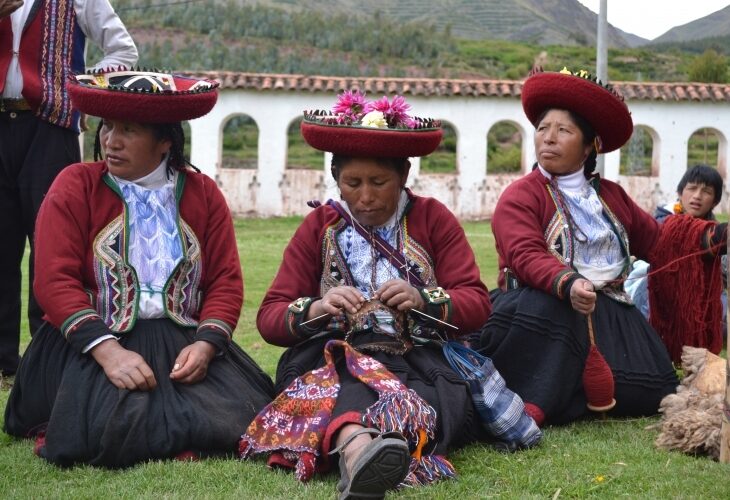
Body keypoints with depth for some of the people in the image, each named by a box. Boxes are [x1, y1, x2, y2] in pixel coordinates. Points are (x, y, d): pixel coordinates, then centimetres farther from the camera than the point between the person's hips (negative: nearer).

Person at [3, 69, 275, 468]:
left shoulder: (202, 194, 11)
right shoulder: (76, 186, 2)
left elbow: (226, 282, 6)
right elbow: (54, 280, -8)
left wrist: (205, 345, -14)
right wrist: (108, 351, -21)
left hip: (185, 343, 3)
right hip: (95, 342, -3)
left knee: (241, 417, -20)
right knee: (115, 428, -31)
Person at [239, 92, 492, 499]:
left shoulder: (433, 218, 12)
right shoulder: (318, 226, 14)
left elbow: (478, 305, 4)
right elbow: (270, 318, 6)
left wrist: (423, 300, -18)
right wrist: (316, 309, -17)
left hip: (419, 361, 1)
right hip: (329, 359, 0)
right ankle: (355, 446, -70)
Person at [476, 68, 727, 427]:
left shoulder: (611, 196, 21)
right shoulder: (520, 196, -1)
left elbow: (656, 242, 23)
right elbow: (527, 258, -18)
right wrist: (568, 285, -39)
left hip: (606, 310, 6)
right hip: (547, 302, -5)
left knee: (651, 391, -15)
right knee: (545, 310, -42)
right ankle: (529, 404, -36)